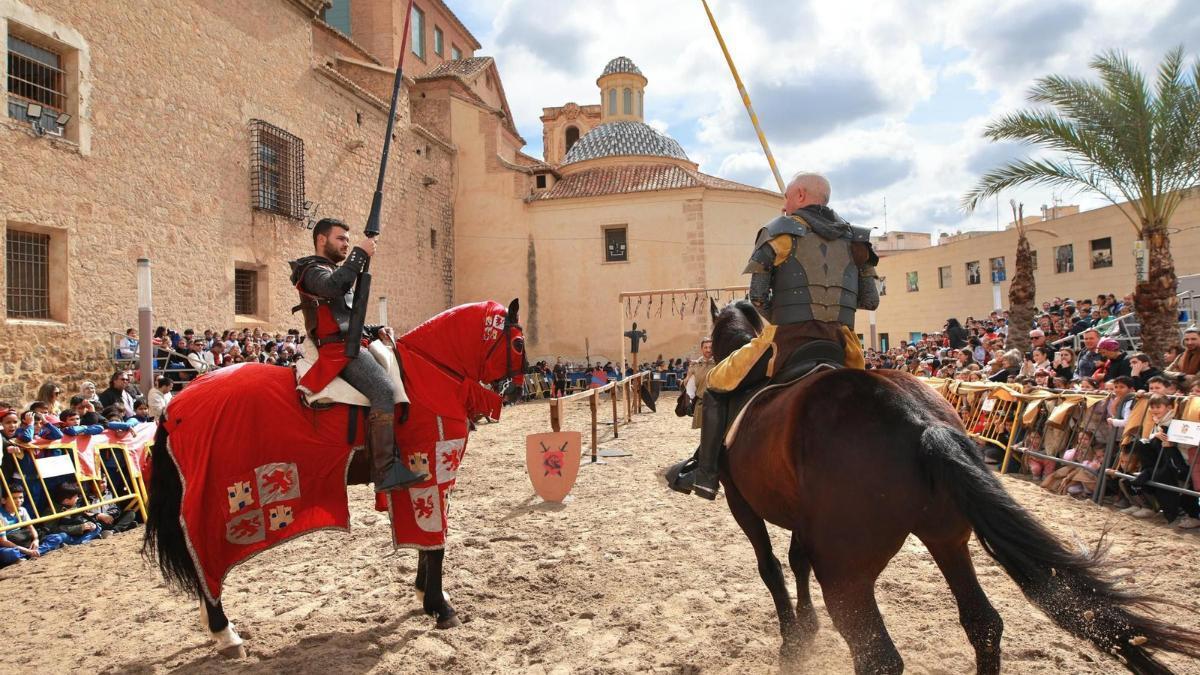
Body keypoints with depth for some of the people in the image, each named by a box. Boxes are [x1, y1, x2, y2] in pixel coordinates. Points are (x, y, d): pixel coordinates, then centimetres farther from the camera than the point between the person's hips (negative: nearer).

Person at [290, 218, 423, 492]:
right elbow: (333, 286, -24)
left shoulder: (334, 272, 31)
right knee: (384, 390, -29)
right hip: (340, 350, -10)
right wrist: (360, 254, -16)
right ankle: (386, 472, -35)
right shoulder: (313, 270, 2)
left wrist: (375, 330, 14)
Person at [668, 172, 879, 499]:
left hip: (786, 341, -4)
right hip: (838, 346, 5)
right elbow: (870, 299, 14)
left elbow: (757, 296, -3)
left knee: (717, 386, 12)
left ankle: (704, 473, 8)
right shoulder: (854, 238, 17)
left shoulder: (781, 230, 3)